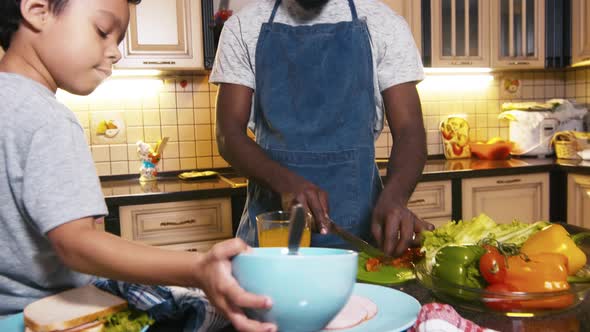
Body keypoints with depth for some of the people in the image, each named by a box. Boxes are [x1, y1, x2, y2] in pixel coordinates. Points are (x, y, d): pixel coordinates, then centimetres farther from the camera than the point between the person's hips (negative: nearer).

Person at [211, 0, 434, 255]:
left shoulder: (385, 25, -1)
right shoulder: (245, 26, 1)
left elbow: (409, 131, -7)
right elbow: (229, 134, -4)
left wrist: (393, 197, -28)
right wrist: (284, 181, -23)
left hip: (359, 220, 0)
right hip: (271, 217, 1)